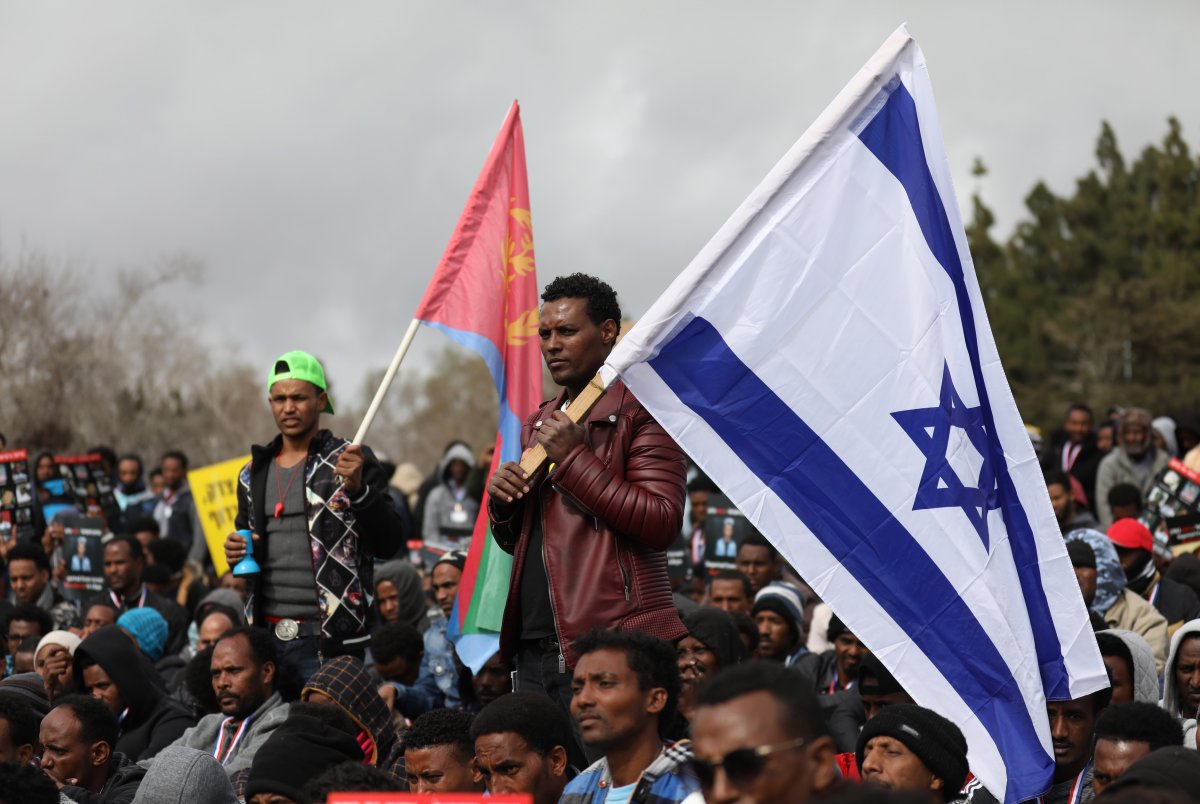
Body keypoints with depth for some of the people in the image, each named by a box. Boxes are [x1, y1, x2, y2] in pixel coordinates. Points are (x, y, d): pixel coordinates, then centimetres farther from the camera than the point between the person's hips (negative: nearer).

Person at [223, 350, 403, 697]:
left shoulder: (349, 461, 0)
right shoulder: (254, 473, 16)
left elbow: (388, 544, -6)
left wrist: (358, 489, -20)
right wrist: (235, 553, 6)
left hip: (328, 641, -5)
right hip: (264, 636, 5)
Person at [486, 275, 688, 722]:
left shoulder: (642, 413, -3)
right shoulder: (539, 425, 22)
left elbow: (662, 523, -15)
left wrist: (573, 459, -14)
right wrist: (502, 503, 4)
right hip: (535, 648, 7)